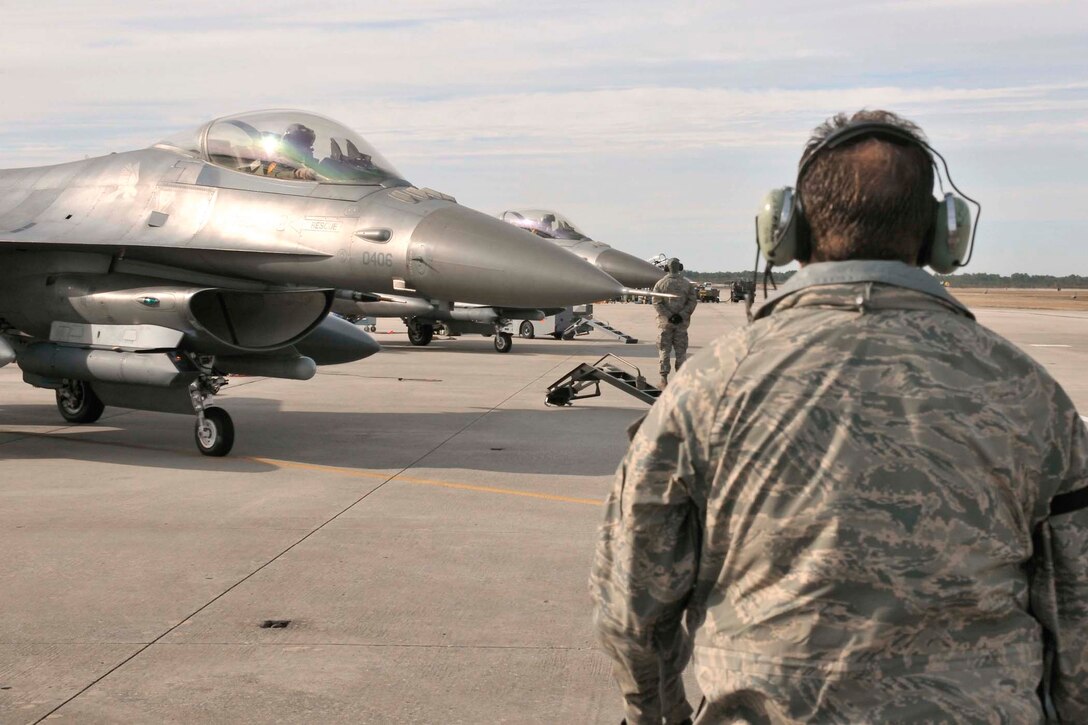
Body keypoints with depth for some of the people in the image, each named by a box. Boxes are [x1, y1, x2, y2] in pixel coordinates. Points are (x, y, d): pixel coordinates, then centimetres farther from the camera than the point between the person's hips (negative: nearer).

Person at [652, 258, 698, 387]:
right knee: (681, 350, 9)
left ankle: (664, 378, -1)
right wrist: (681, 315, -11)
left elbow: (657, 303, -10)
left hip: (665, 322, -1)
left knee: (664, 350, 3)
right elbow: (692, 301, -6)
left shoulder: (660, 283, -2)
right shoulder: (687, 284, 2)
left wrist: (668, 316, -12)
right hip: (682, 322, 1)